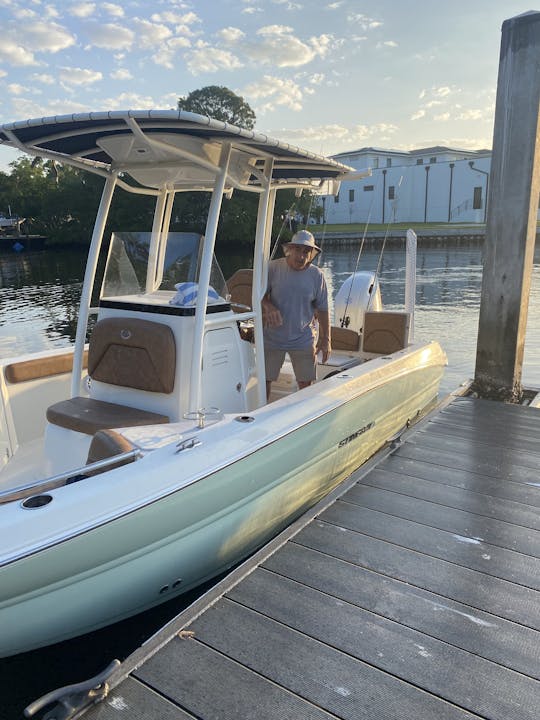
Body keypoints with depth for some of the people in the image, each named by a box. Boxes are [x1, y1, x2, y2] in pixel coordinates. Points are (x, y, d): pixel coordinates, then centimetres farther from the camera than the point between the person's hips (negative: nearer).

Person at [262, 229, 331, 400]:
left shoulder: (317, 275, -2)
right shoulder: (273, 268, -5)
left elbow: (322, 309, 2)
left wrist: (325, 339, 1)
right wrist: (268, 306, -25)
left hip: (303, 340, 0)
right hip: (272, 338, 0)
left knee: (306, 383, 5)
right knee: (265, 379, 6)